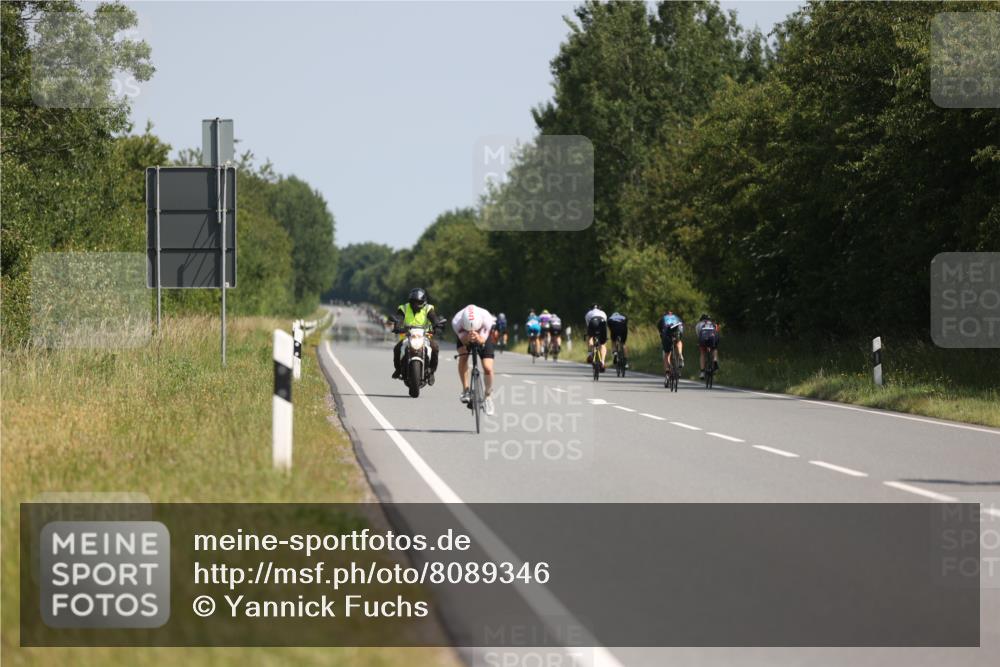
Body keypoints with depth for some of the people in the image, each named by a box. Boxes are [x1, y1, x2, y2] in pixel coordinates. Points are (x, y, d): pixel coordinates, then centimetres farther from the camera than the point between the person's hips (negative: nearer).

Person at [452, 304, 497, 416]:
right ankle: (465, 389, -12)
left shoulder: (486, 319, -39)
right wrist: (468, 338, -56)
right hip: (465, 337, 1)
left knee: (488, 368, -11)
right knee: (463, 357, -27)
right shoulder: (457, 321, -39)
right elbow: (463, 340, -32)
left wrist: (478, 338, -58)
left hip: (482, 337, -1)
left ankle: (488, 396, 13)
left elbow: (483, 340, -34)